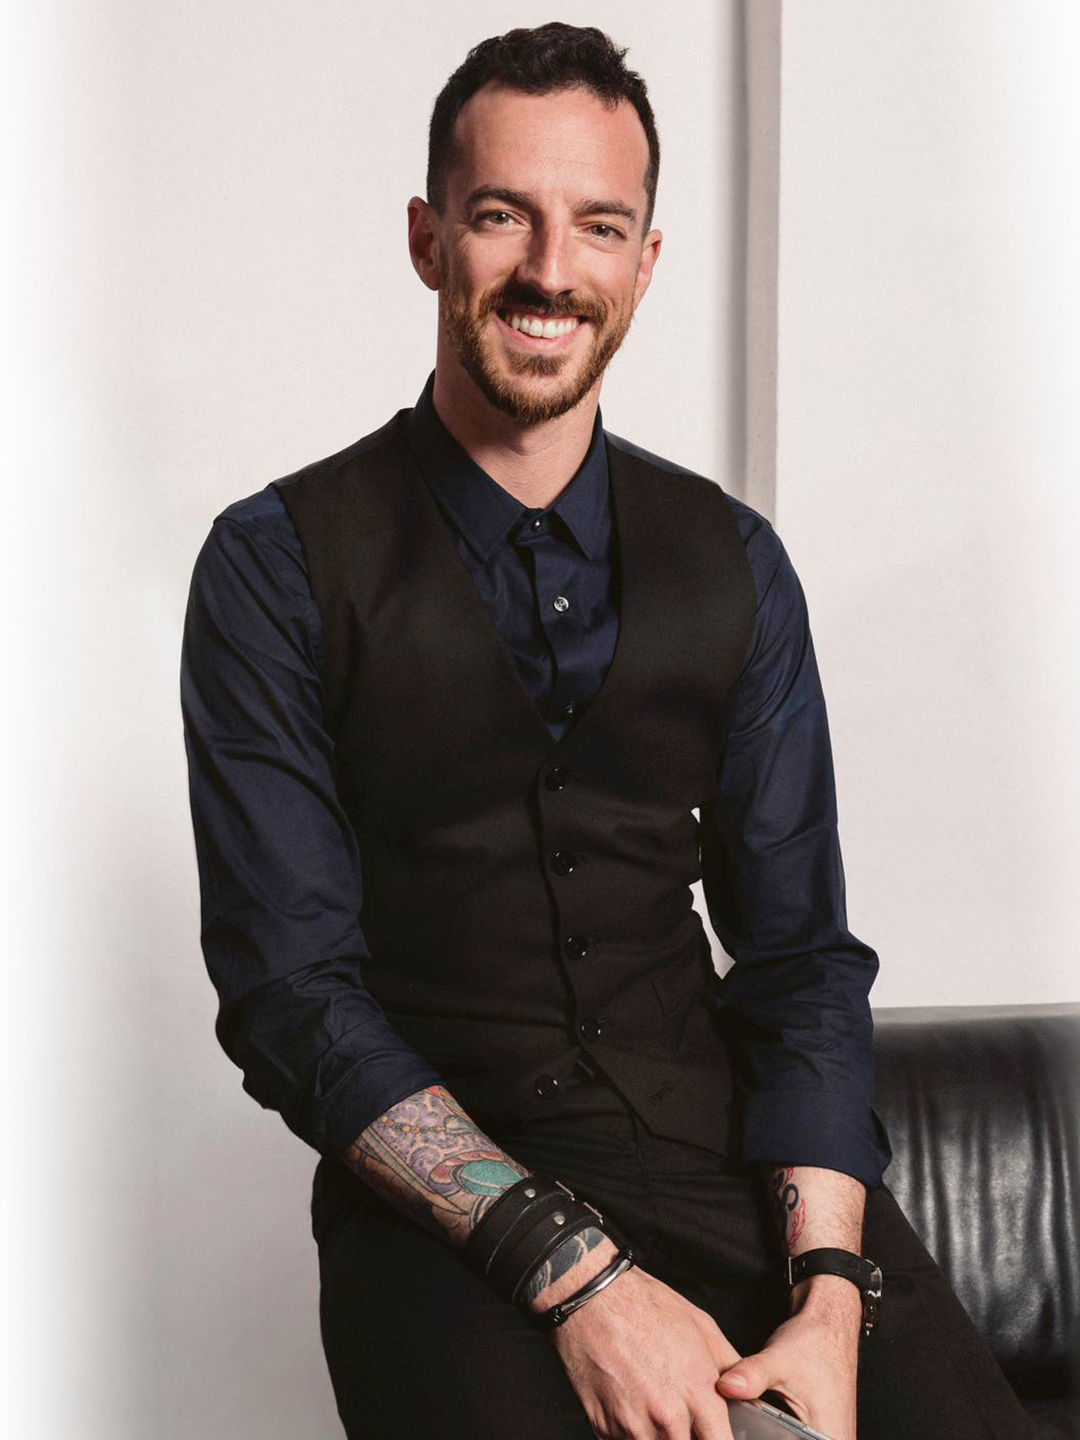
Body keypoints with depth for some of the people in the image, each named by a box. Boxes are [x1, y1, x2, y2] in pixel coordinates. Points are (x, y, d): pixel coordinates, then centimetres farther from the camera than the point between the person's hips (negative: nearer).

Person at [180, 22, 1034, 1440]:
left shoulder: (733, 562, 8)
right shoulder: (278, 565, -3)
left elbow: (800, 949, 5)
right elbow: (289, 987, -8)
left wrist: (829, 1293, -11)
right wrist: (575, 1270, -18)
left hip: (722, 1145, 3)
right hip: (438, 1188, -2)